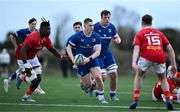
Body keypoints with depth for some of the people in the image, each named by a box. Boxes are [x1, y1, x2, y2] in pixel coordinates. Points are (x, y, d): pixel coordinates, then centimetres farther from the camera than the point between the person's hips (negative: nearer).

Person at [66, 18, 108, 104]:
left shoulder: (96, 36, -8)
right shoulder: (77, 36, -14)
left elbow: (97, 52, -12)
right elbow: (68, 48, -7)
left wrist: (89, 58, -29)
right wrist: (73, 60, -20)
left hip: (92, 60, 2)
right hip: (81, 62, -2)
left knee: (98, 78, -19)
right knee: (88, 84, -3)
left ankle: (101, 98, -1)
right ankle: (83, 84, 37)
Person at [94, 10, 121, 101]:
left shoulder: (112, 27, 1)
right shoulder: (95, 27, -14)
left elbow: (117, 38, 9)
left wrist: (118, 40, -14)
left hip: (107, 53, 5)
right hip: (98, 54, -5)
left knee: (114, 74, -3)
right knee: (102, 77, -13)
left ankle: (113, 95, 13)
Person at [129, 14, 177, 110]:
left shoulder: (140, 34, 18)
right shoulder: (159, 33, 26)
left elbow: (136, 49, 0)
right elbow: (170, 49, 19)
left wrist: (134, 63, -13)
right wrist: (173, 65, 22)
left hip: (146, 56, -2)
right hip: (160, 58, 2)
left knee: (138, 76, 23)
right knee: (163, 79, 25)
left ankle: (135, 100, 12)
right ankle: (168, 100, 5)